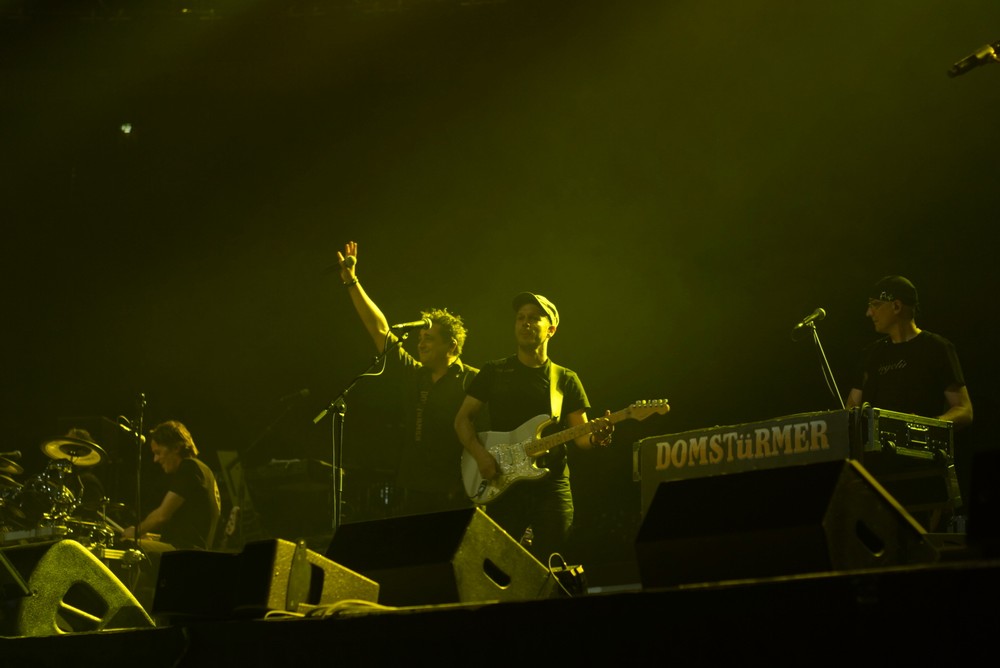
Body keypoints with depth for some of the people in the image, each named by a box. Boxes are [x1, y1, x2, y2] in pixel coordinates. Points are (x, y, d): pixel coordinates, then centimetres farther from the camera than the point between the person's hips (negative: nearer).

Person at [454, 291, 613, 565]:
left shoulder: (566, 379, 9)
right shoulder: (494, 372, 8)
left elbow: (580, 435, 7)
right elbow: (463, 418, 9)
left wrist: (595, 436, -18)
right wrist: (480, 454, -9)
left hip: (551, 484, 0)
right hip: (503, 484, 0)